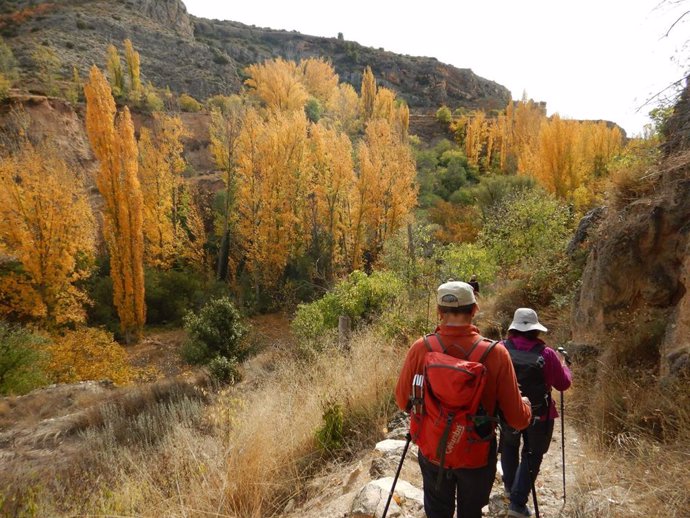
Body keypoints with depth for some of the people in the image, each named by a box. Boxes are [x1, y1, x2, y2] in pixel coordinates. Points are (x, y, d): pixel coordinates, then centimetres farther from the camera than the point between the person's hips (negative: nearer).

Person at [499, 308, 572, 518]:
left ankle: (510, 486, 41)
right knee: (532, 455, 13)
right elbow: (564, 384, -5)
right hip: (538, 414, -2)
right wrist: (563, 365, 12)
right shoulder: (546, 354, -17)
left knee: (509, 446, 26)